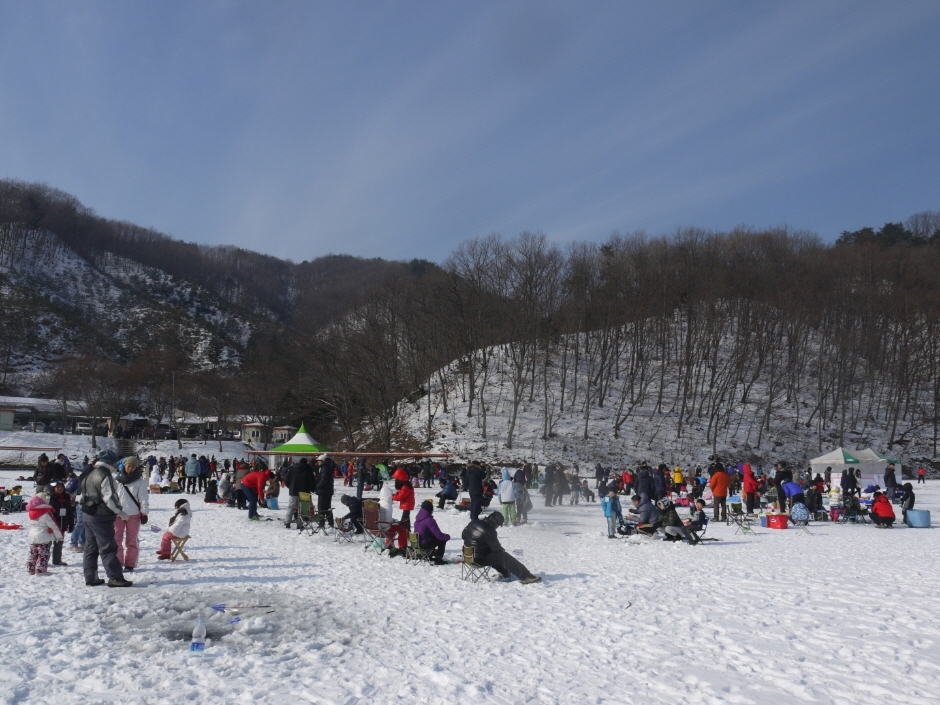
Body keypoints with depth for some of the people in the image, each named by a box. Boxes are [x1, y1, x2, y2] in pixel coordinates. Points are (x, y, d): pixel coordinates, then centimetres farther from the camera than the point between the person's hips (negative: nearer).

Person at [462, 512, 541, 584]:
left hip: (469, 555, 8)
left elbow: (463, 535, 17)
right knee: (506, 557, 0)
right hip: (480, 559, -8)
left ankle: (504, 572, 44)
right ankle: (526, 577, -1)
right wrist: (502, 549, 10)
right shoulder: (489, 530, -22)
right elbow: (496, 548, -14)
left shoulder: (473, 523, 2)